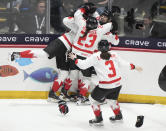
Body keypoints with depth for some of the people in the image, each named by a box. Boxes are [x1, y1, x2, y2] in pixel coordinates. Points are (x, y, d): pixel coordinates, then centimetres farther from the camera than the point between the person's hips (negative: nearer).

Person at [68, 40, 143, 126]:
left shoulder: (95, 57, -5)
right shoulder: (114, 54, 6)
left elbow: (83, 65, -6)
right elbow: (123, 63, 10)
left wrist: (75, 59, 10)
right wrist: (134, 67, 24)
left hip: (105, 86, -5)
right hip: (117, 84, 5)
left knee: (93, 99, 15)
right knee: (111, 99, 32)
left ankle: (99, 119, 14)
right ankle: (118, 116, 43)